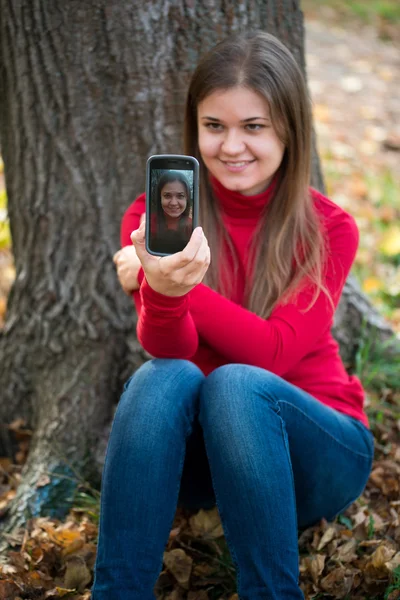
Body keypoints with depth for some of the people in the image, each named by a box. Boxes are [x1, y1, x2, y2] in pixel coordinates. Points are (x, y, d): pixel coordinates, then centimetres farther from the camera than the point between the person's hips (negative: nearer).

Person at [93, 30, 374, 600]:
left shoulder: (328, 230, -6)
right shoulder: (155, 217, -3)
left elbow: (271, 353, -19)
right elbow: (171, 352, -15)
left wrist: (181, 285, -34)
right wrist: (163, 292, -38)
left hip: (311, 449, -1)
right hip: (193, 450, 2)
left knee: (236, 384, -32)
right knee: (163, 378, -30)